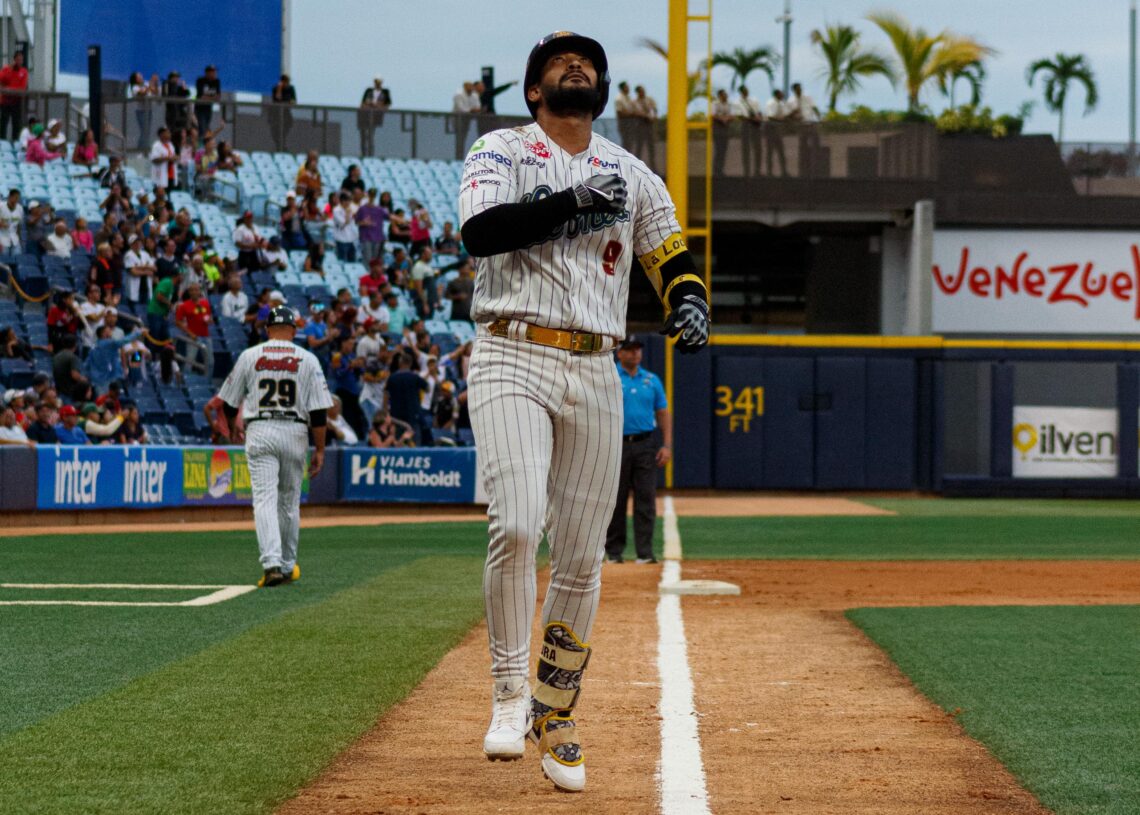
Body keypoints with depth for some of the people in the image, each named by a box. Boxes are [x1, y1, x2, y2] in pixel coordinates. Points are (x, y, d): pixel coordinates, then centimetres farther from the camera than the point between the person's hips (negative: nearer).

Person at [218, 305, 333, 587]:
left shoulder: (249, 356, 4)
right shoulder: (307, 359, 3)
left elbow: (229, 403, 11)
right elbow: (319, 410, -3)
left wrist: (232, 430, 30)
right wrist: (319, 449, 3)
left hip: (259, 431, -1)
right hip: (295, 432, 1)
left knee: (264, 498, -7)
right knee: (289, 502, 14)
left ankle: (272, 563, -23)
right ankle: (287, 566, 24)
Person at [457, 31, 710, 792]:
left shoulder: (632, 174, 16)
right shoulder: (501, 152, 5)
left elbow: (673, 257, 13)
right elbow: (479, 231, -13)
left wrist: (689, 304, -9)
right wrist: (572, 202, -17)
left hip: (596, 376, 4)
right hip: (513, 362, -4)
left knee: (581, 557, 3)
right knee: (517, 525, -21)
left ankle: (556, 714, 15)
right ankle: (510, 693, -9)